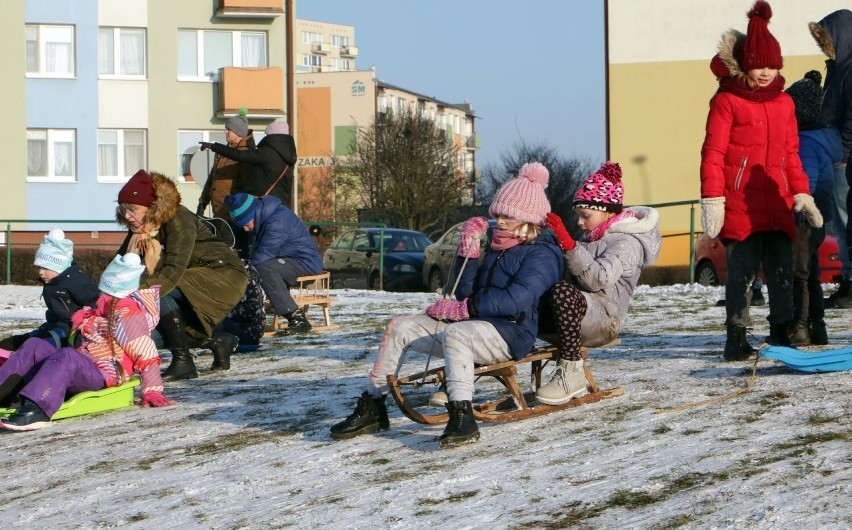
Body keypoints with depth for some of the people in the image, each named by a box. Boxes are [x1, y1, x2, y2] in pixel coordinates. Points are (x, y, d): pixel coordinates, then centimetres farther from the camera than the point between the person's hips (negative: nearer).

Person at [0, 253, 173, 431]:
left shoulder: (128, 314, -7)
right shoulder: (106, 308, 21)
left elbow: (146, 354, -14)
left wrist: (152, 390, -19)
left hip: (104, 375, -10)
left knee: (66, 356, -39)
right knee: (35, 346, -4)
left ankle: (35, 411, -60)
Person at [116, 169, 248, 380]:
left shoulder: (179, 221, -24)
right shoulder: (139, 230, 0)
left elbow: (173, 272, -35)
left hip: (225, 277, -9)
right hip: (196, 278, 9)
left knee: (158, 291, -27)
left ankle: (183, 362, -22)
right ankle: (218, 341, 17)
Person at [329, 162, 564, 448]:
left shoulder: (542, 253, -4)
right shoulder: (499, 248, 25)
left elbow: (518, 299, -21)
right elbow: (467, 293, 19)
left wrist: (462, 308, -20)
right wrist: (468, 250, 6)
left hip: (511, 334, -9)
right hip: (473, 326, 9)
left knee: (454, 334, -40)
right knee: (399, 327, -2)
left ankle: (462, 417, -48)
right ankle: (372, 406, -1)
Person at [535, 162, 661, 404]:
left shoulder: (627, 243, -6)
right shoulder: (591, 238, 25)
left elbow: (598, 279, -24)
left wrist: (569, 245, -30)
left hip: (604, 318, -9)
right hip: (579, 316, 9)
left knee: (563, 291, -38)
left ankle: (570, 372, -33)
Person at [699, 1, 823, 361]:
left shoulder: (784, 102, 15)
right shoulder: (726, 101, -3)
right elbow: (713, 153, -6)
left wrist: (801, 193, 13)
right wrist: (712, 199, -12)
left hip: (776, 204, 5)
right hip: (739, 206, -5)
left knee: (782, 271, 5)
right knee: (742, 272, -2)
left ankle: (782, 334, 13)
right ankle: (736, 338, 6)